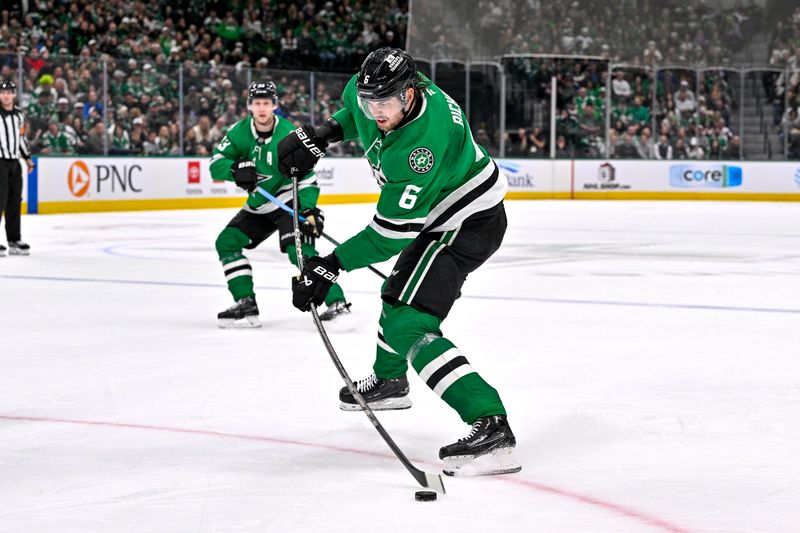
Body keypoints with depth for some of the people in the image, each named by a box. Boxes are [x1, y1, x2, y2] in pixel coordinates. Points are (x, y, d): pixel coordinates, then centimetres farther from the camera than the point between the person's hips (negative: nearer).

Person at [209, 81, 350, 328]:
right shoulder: (241, 131, -6)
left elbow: (307, 177, -19)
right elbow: (216, 163, -8)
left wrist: (310, 210, -31)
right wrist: (235, 169, -30)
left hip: (289, 202, -6)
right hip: (258, 206, 7)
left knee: (299, 250, -27)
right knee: (226, 242, -2)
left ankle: (336, 302, -25)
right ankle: (246, 304, 0)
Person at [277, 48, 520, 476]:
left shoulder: (424, 143, -35)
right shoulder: (374, 91, -11)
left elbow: (393, 231, -30)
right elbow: (356, 110, 17)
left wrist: (332, 265, -26)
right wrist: (321, 134, 2)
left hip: (467, 224, -10)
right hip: (440, 218, 10)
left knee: (408, 324, -22)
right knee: (396, 295, 29)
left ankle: (491, 426, -34)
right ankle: (389, 381, 58)